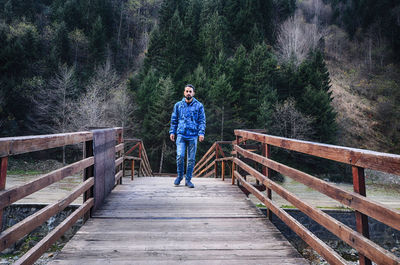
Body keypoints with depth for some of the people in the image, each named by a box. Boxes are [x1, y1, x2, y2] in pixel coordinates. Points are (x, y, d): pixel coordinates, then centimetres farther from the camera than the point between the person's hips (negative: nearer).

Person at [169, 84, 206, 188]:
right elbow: (174, 120, 15)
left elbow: (202, 121, 4)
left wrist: (201, 133, -8)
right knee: (180, 156, -11)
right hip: (181, 135, 0)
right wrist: (172, 132, 6)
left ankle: (188, 179, 16)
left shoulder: (199, 106, 6)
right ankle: (179, 176, 12)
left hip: (193, 136, 0)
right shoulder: (178, 105, 11)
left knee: (191, 159, 3)